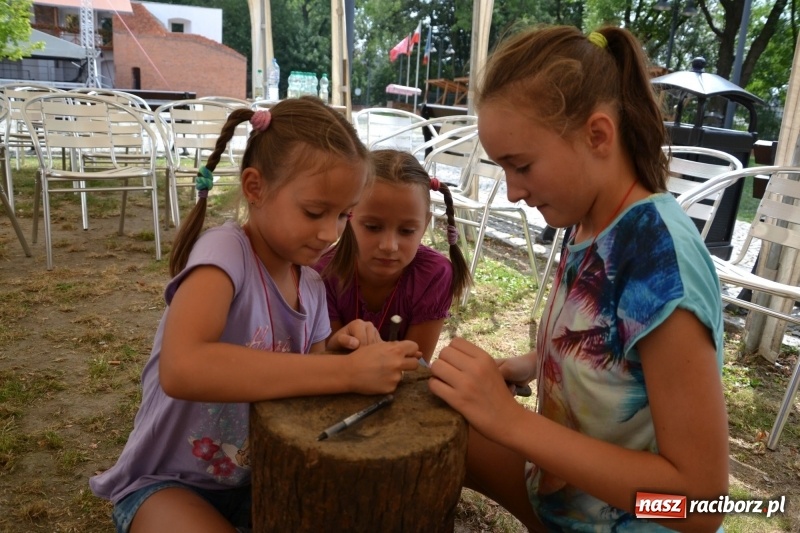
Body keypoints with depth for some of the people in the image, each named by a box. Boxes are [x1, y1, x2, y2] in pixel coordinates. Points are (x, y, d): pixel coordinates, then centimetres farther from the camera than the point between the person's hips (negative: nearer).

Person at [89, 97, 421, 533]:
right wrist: (347, 372, -39)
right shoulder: (223, 252, -24)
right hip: (169, 481, -5)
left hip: (257, 475, 6)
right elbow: (181, 369, -42)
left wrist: (336, 349, -15)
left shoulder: (311, 286, -3)